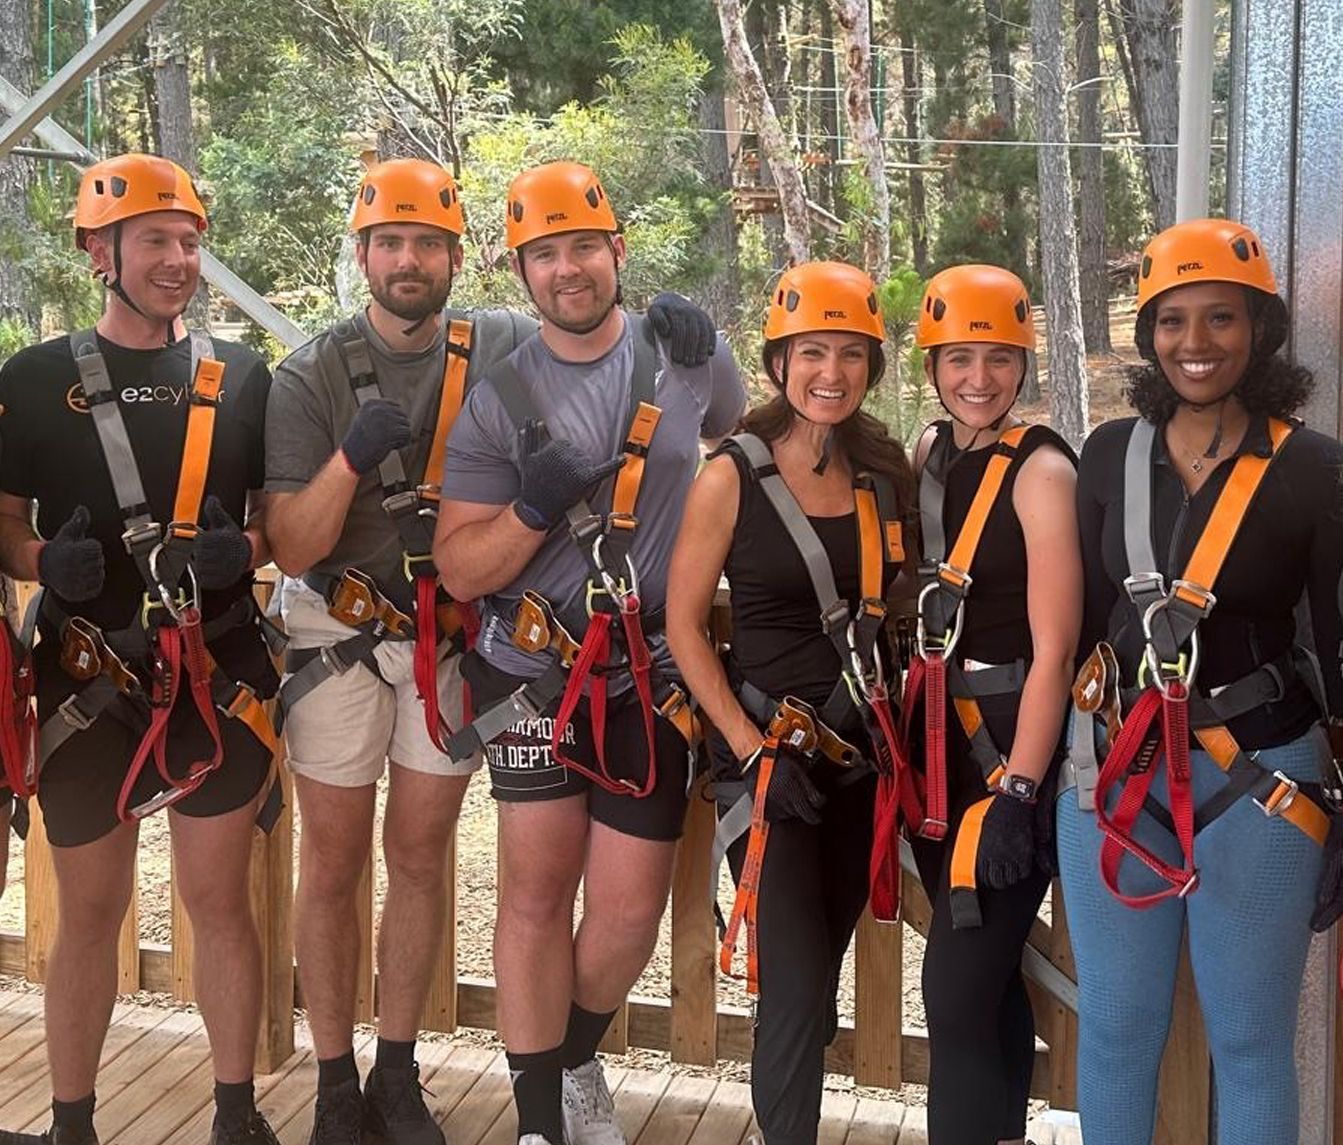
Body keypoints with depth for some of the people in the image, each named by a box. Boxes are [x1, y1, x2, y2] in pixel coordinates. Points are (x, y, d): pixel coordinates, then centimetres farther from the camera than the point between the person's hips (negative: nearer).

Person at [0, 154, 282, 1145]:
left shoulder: (241, 378, 7)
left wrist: (242, 551, -11)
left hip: (217, 676, 0)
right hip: (87, 679, 0)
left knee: (220, 901, 6)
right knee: (90, 912, 9)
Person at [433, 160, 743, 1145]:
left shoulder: (691, 355, 0)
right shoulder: (498, 400, -3)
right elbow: (461, 571, -5)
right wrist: (532, 509, -22)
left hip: (653, 675, 1)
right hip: (535, 672, -1)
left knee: (629, 910, 3)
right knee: (537, 893, 1)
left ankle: (576, 1061, 32)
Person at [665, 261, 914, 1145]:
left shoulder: (888, 471, 4)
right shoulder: (733, 477, -9)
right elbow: (684, 625, -7)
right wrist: (754, 749, -13)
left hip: (862, 752, 5)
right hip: (768, 750, -5)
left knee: (824, 963, 17)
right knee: (800, 985, -9)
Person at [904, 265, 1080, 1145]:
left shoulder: (1042, 469, -13)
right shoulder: (930, 454, 9)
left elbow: (1054, 650, -16)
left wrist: (1018, 793, -19)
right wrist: (909, 733, 12)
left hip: (1014, 745, -7)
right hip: (939, 741, 7)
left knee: (956, 991, -7)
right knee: (986, 977, 18)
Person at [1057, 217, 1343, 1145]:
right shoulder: (1112, 454, 4)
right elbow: (1079, 615, 9)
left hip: (1260, 780, -3)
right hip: (1112, 770, 3)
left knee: (1250, 1043, 9)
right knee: (1114, 1029, 14)